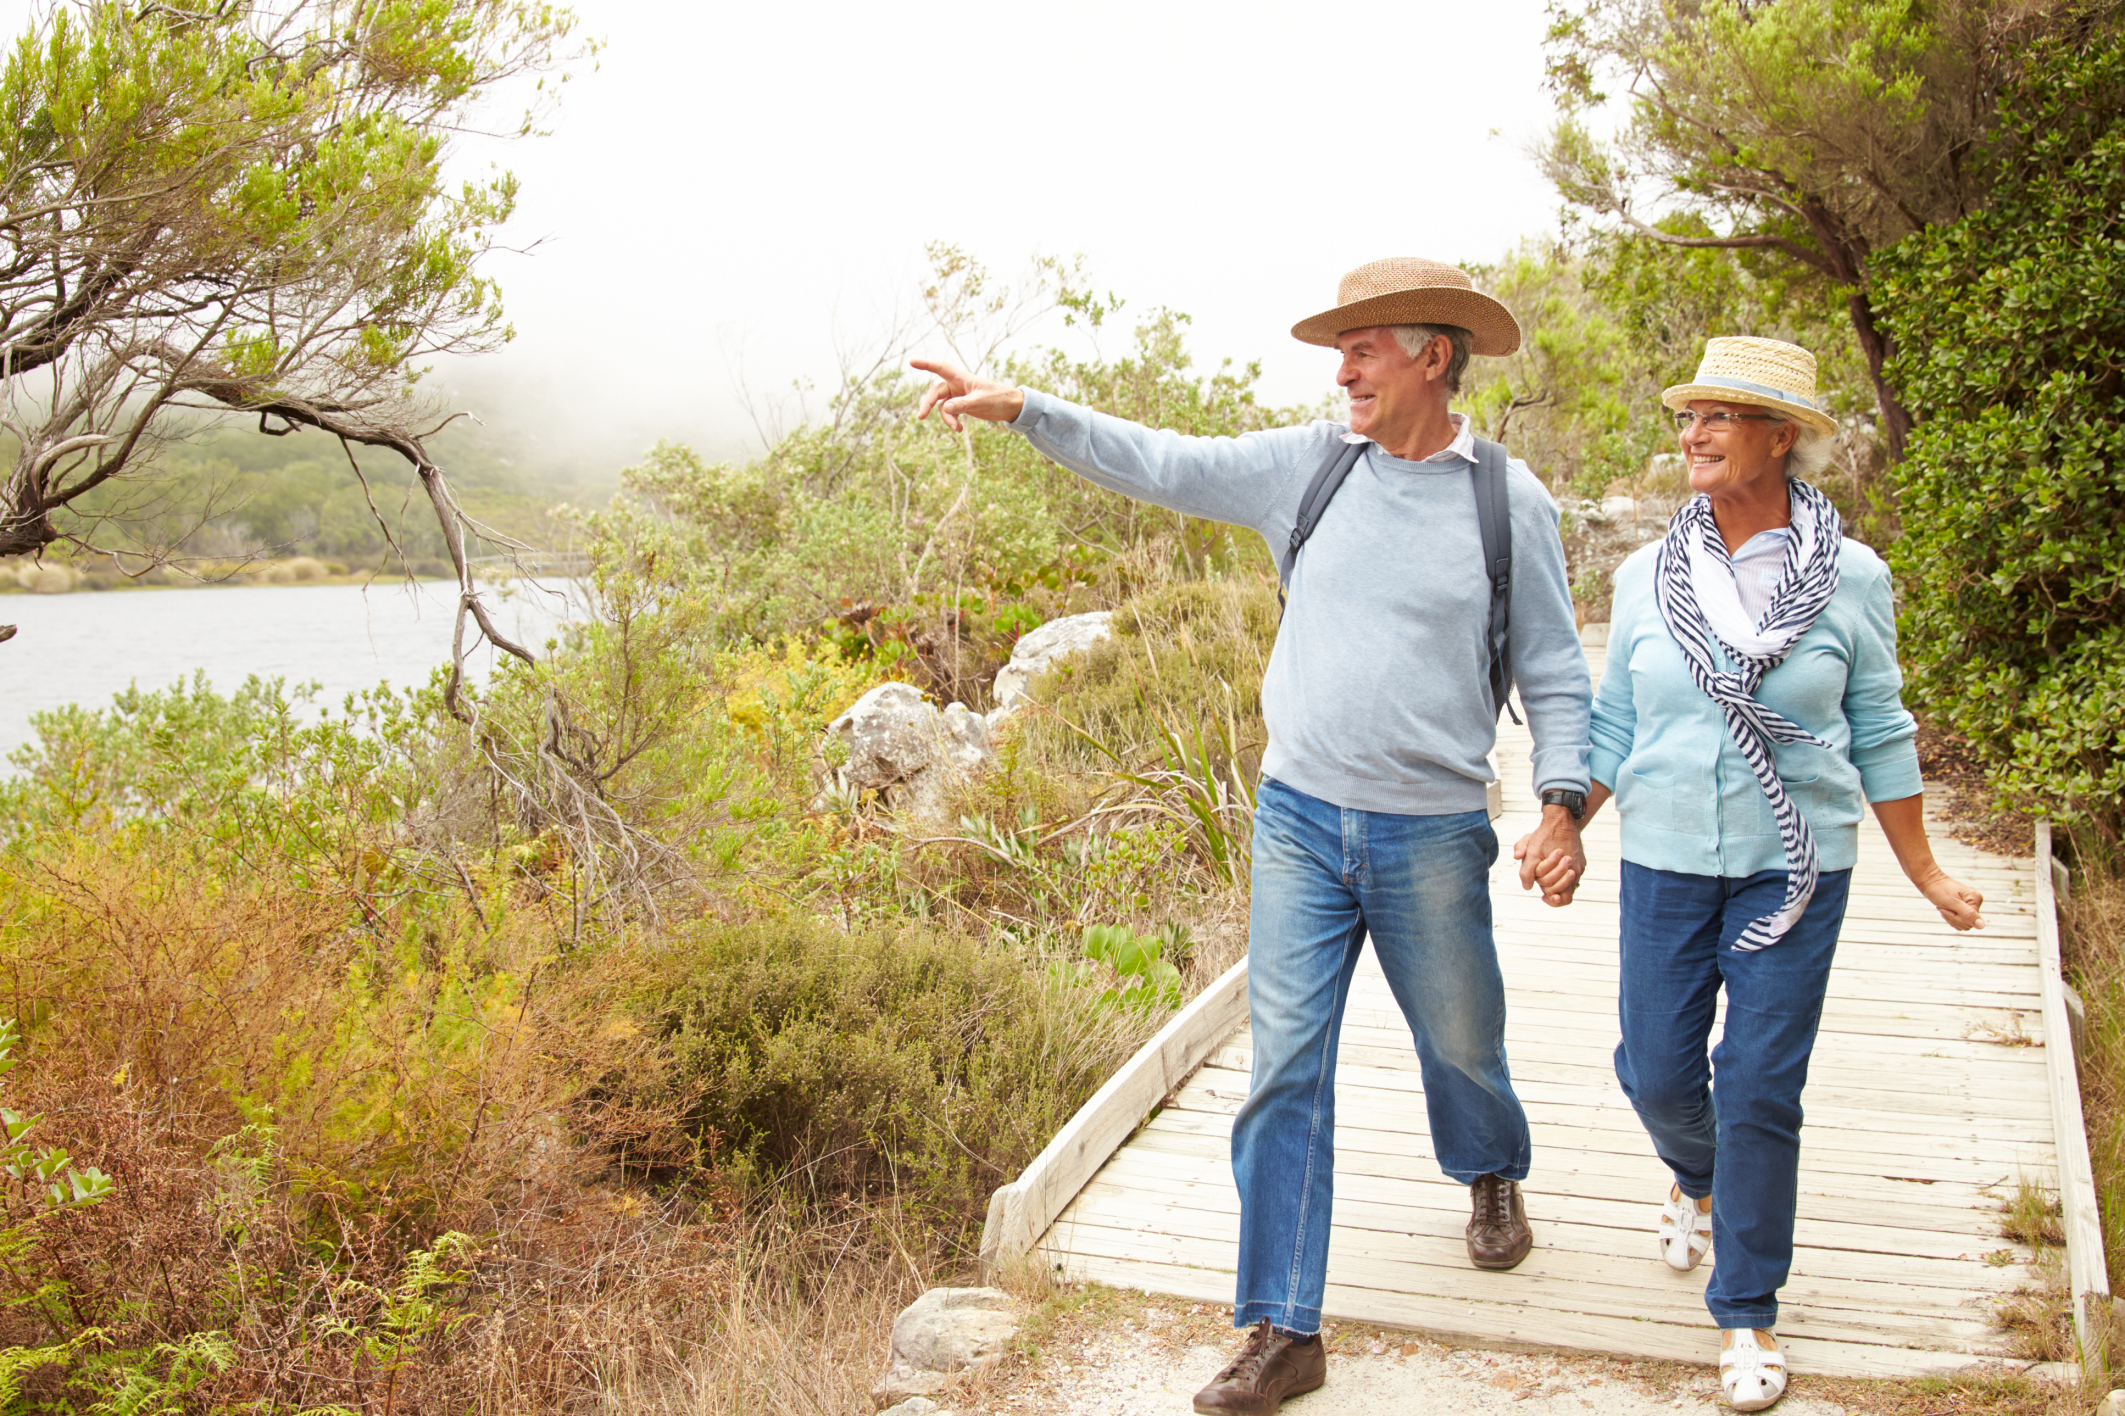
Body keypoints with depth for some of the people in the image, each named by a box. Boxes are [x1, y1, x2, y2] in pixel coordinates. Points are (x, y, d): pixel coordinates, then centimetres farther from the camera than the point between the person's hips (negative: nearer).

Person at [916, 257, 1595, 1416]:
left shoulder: (1512, 502, -3)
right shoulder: (1312, 463, 2)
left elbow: (1555, 676, 1)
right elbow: (1163, 465, 4)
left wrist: (1562, 801, -11)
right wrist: (1022, 408, -2)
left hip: (1431, 839, -1)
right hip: (1298, 820, 2)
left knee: (1460, 1039, 16)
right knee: (1285, 1068, 0)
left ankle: (1490, 1172, 52)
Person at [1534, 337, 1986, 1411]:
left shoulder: (1851, 580, -4)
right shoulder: (1645, 578, 1)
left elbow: (1880, 737, 4)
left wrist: (1924, 874, 8)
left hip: (1793, 870, -2)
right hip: (1665, 865, 2)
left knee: (1760, 1090, -3)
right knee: (1655, 1069, 7)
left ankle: (1747, 1312, 16)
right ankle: (1697, 1179, 44)